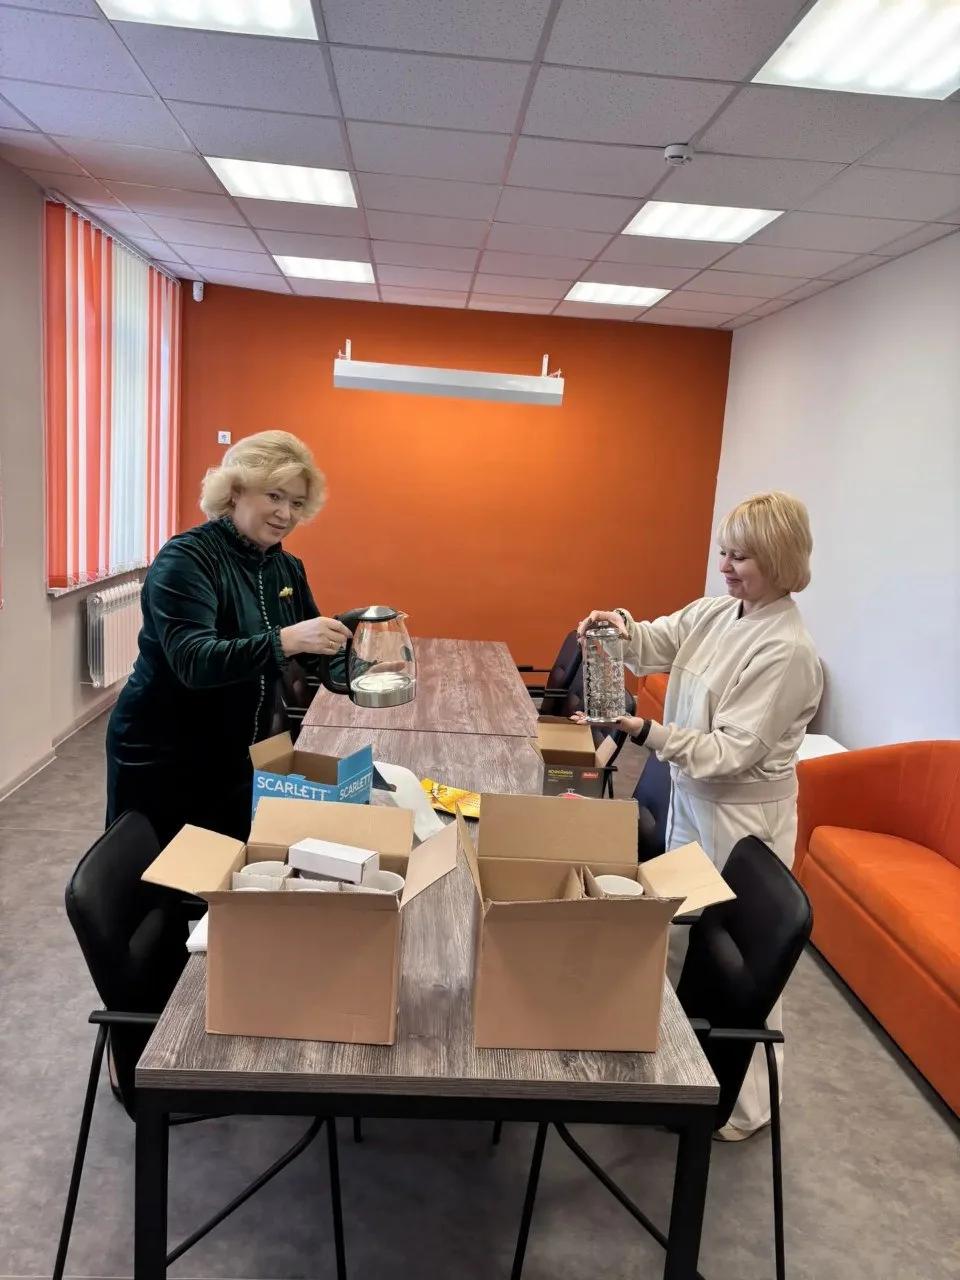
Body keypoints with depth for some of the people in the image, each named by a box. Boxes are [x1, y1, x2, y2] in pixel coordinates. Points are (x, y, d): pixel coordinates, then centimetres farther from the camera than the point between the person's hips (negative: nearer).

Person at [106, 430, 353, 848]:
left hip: (234, 761, 6)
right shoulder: (186, 558, -18)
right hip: (160, 761, -6)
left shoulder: (286, 568, 3)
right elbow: (193, 661, -30)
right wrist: (285, 640, -42)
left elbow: (313, 651, 8)